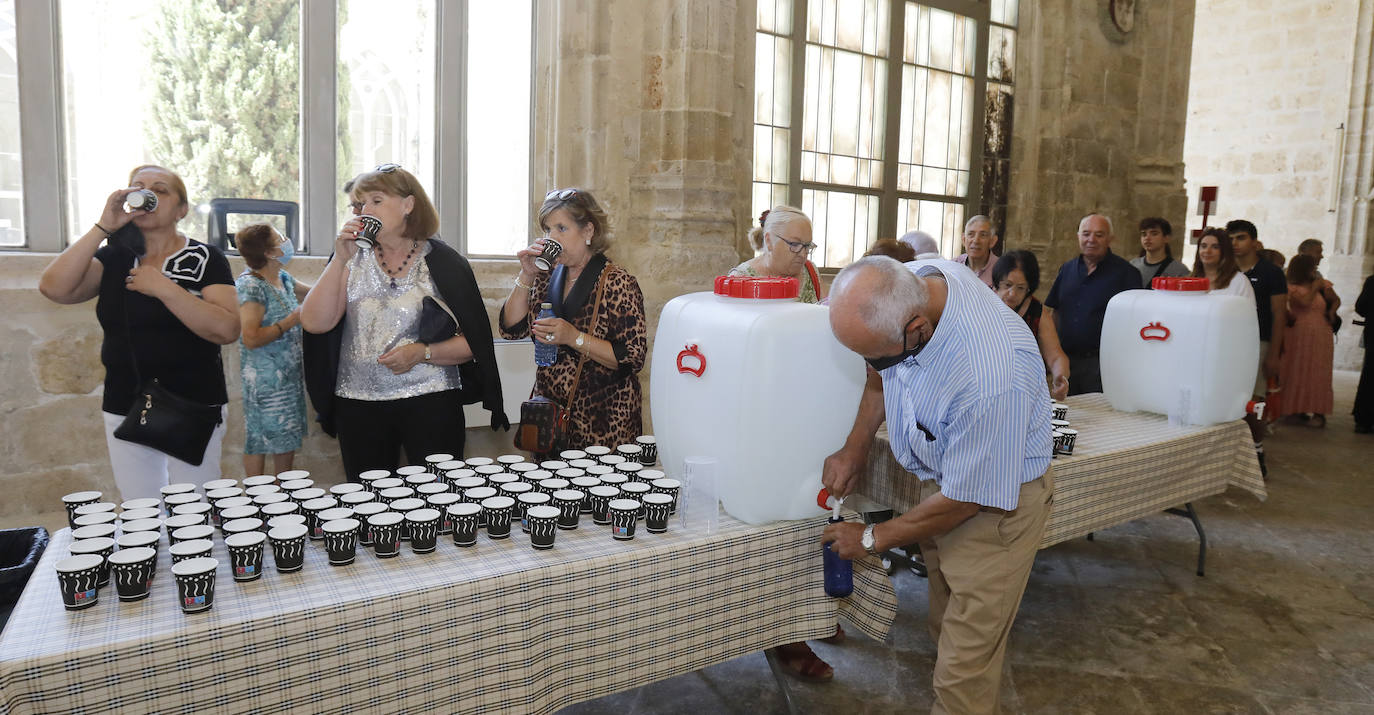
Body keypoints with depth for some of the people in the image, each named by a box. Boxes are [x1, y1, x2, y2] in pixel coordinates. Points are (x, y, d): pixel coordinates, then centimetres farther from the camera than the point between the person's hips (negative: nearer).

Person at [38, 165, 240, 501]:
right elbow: (54, 288, -10)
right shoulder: (113, 258, 9)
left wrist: (163, 287, -19)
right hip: (124, 409, 4)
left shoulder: (204, 259, -3)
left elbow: (227, 330, -17)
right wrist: (103, 227, -11)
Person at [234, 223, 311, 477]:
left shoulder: (283, 278, 9)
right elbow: (251, 338, -24)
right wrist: (291, 321, -18)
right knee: (261, 440, 1)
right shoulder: (250, 285, -17)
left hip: (290, 375, 9)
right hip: (266, 378, -8)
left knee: (289, 438, 14)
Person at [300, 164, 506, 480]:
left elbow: (473, 343, -1)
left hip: (431, 405, -2)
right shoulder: (354, 258, 9)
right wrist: (340, 260, -9)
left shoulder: (443, 262, 1)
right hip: (358, 405, 3)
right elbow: (314, 323, -4)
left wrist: (423, 352, -16)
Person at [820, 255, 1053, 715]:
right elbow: (880, 377, 5)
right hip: (939, 480, 7)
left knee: (965, 672, 1)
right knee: (945, 629, 22)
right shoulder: (905, 283, -18)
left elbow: (962, 501, -25)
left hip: (995, 502, -7)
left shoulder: (991, 380, -40)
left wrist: (872, 539, -12)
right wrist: (855, 448, 1)